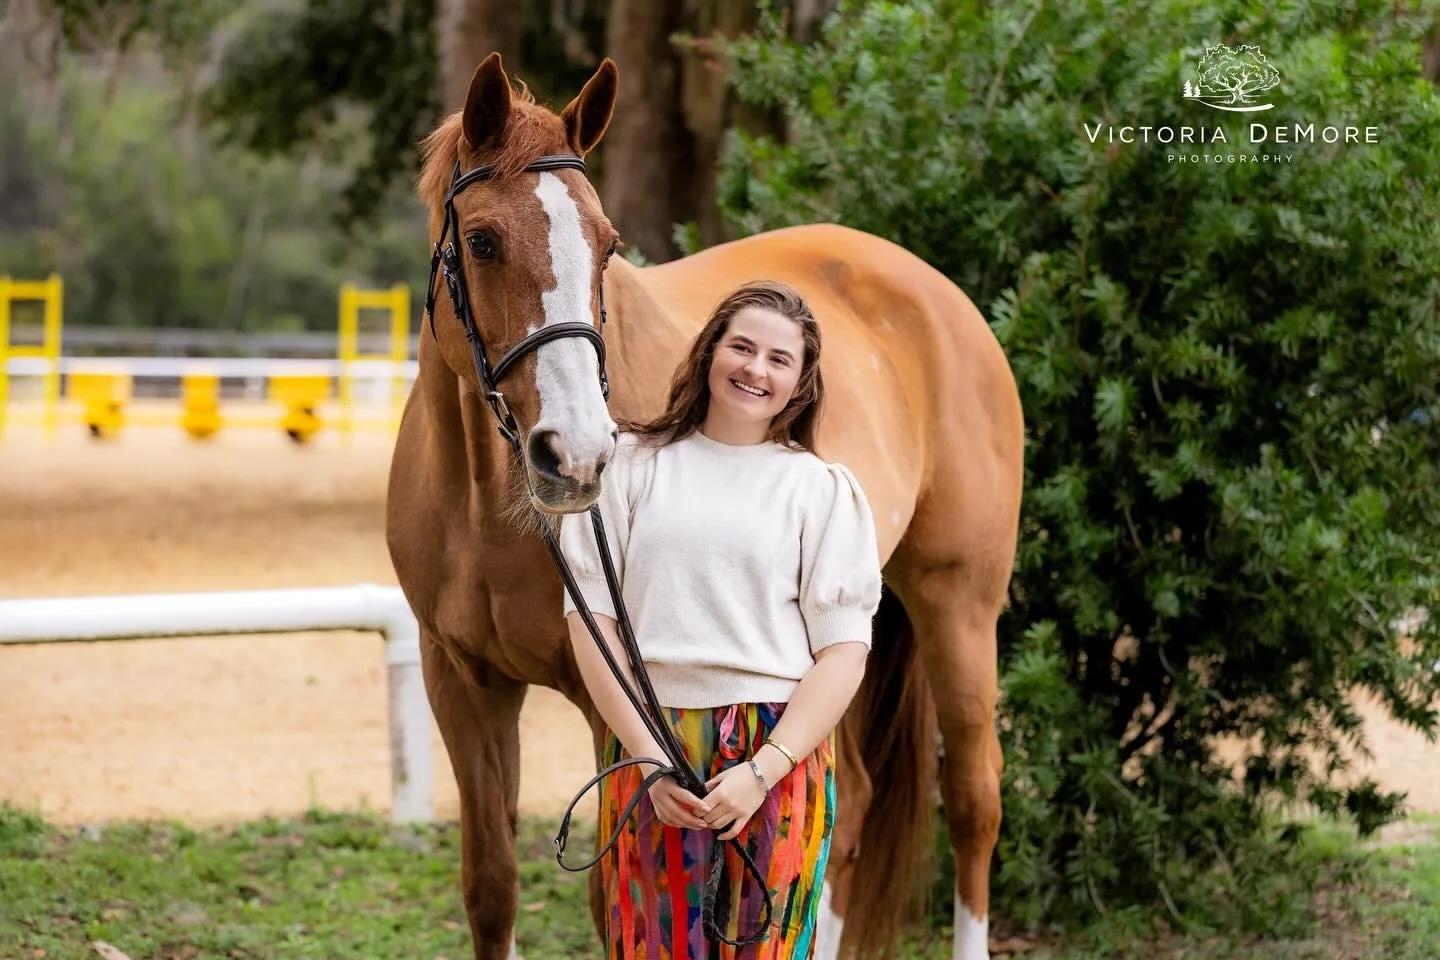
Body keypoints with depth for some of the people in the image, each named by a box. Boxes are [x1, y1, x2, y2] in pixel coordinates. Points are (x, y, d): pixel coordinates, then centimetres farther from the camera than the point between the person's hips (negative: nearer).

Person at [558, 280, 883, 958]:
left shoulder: (824, 490, 4)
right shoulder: (633, 465, 6)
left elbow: (844, 652, -1)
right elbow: (590, 617, 1)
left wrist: (761, 771, -13)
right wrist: (648, 757, -9)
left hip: (777, 755, -1)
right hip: (646, 751, 1)